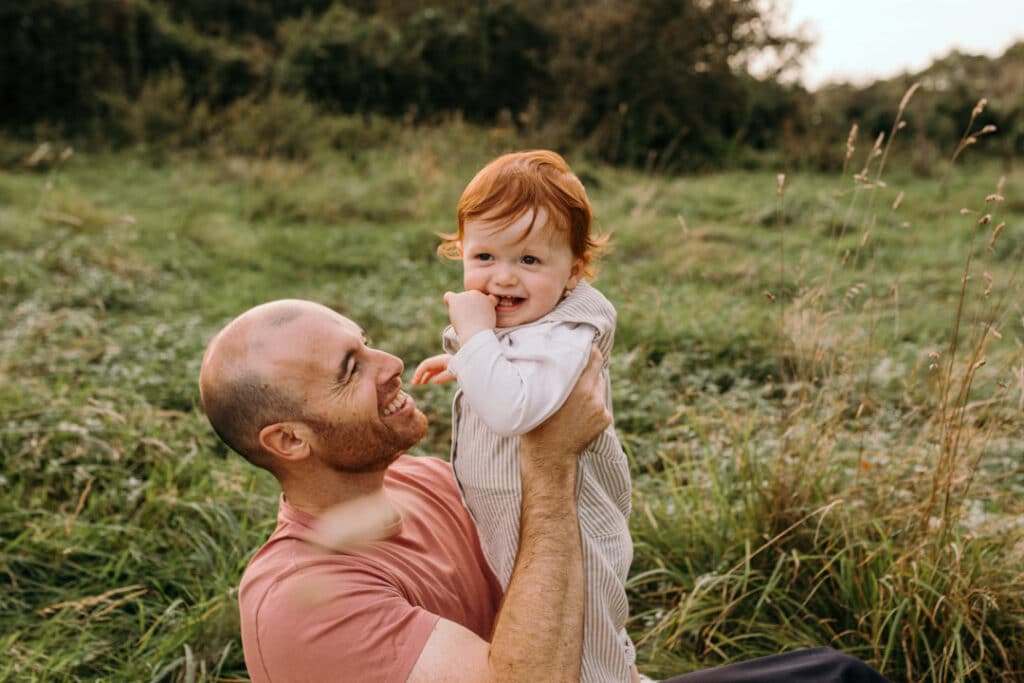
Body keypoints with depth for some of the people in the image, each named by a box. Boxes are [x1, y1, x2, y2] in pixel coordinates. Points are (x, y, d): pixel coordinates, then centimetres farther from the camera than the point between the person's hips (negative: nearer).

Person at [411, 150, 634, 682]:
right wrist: (461, 361, 20)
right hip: (503, 526, 10)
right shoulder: (516, 322, -1)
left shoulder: (564, 337, -30)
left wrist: (474, 334, -37)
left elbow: (511, 408, -46)